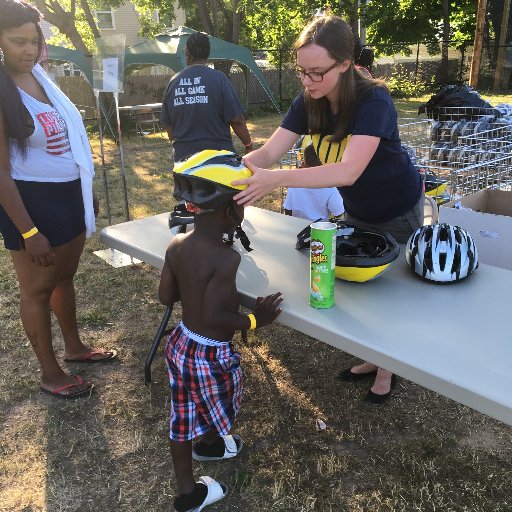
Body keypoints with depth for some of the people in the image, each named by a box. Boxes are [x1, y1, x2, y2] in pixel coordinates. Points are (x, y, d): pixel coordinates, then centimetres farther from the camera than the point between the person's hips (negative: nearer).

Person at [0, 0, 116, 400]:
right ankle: (51, 374, 23)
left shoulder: (41, 78, 7)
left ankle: (75, 347, 39)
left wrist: (88, 191, 18)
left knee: (64, 277, 20)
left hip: (68, 195, 7)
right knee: (38, 289, 7)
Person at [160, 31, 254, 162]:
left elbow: (167, 124, 12)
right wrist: (248, 145, 3)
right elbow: (237, 120, -11)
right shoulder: (217, 78, -8)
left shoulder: (173, 82, 5)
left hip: (183, 155, 4)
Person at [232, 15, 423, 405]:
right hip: (357, 211, 6)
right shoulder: (309, 102, -15)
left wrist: (277, 179, -57)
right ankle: (375, 357, 37)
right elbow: (268, 153, -22)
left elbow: (348, 171, -47)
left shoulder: (373, 101, -34)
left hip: (399, 212, -5)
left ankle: (387, 370, 31)